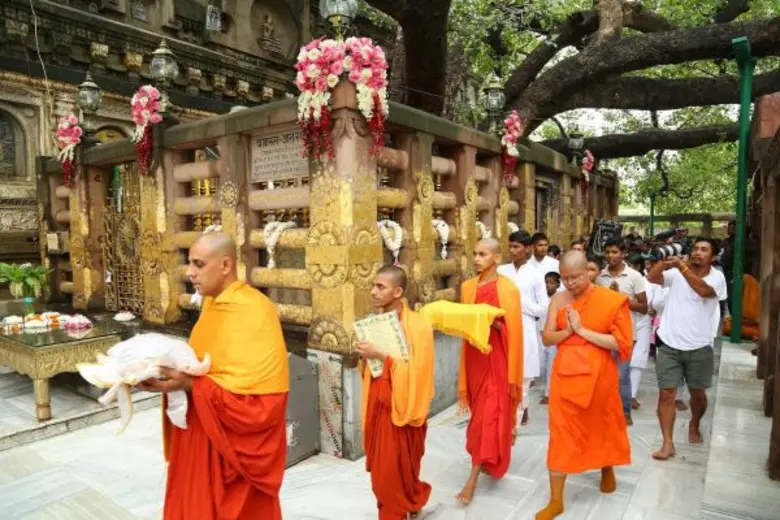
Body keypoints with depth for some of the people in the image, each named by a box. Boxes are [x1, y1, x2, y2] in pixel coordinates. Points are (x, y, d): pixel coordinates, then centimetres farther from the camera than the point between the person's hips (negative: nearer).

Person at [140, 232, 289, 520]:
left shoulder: (254, 312, -23)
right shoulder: (213, 304, 5)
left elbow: (252, 391, -26)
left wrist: (190, 385, -26)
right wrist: (174, 373, -4)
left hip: (237, 445, -8)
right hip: (202, 436, 8)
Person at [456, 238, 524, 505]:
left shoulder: (508, 288, -10)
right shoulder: (468, 287, 6)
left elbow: (513, 331, -8)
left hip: (497, 358, -5)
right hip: (474, 355, 6)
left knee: (489, 416, -2)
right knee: (482, 412, 17)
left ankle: (472, 479, 4)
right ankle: (491, 461, 38)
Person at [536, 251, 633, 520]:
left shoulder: (612, 300, -10)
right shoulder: (558, 300, 0)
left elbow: (622, 343, -14)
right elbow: (547, 338, 2)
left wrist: (582, 330, -19)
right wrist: (568, 330, -18)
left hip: (597, 375, -2)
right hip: (565, 374, 2)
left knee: (602, 426, 20)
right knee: (561, 433, 4)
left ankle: (607, 470, 52)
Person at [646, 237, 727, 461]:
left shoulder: (717, 277, -6)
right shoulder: (676, 273, -1)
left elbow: (704, 290, -27)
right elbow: (651, 277, -16)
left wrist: (682, 267, -37)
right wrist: (664, 262, -33)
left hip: (699, 347, 0)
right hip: (669, 345, 0)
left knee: (698, 393, 18)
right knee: (666, 394, -3)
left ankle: (694, 426, 46)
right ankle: (668, 443, 3)